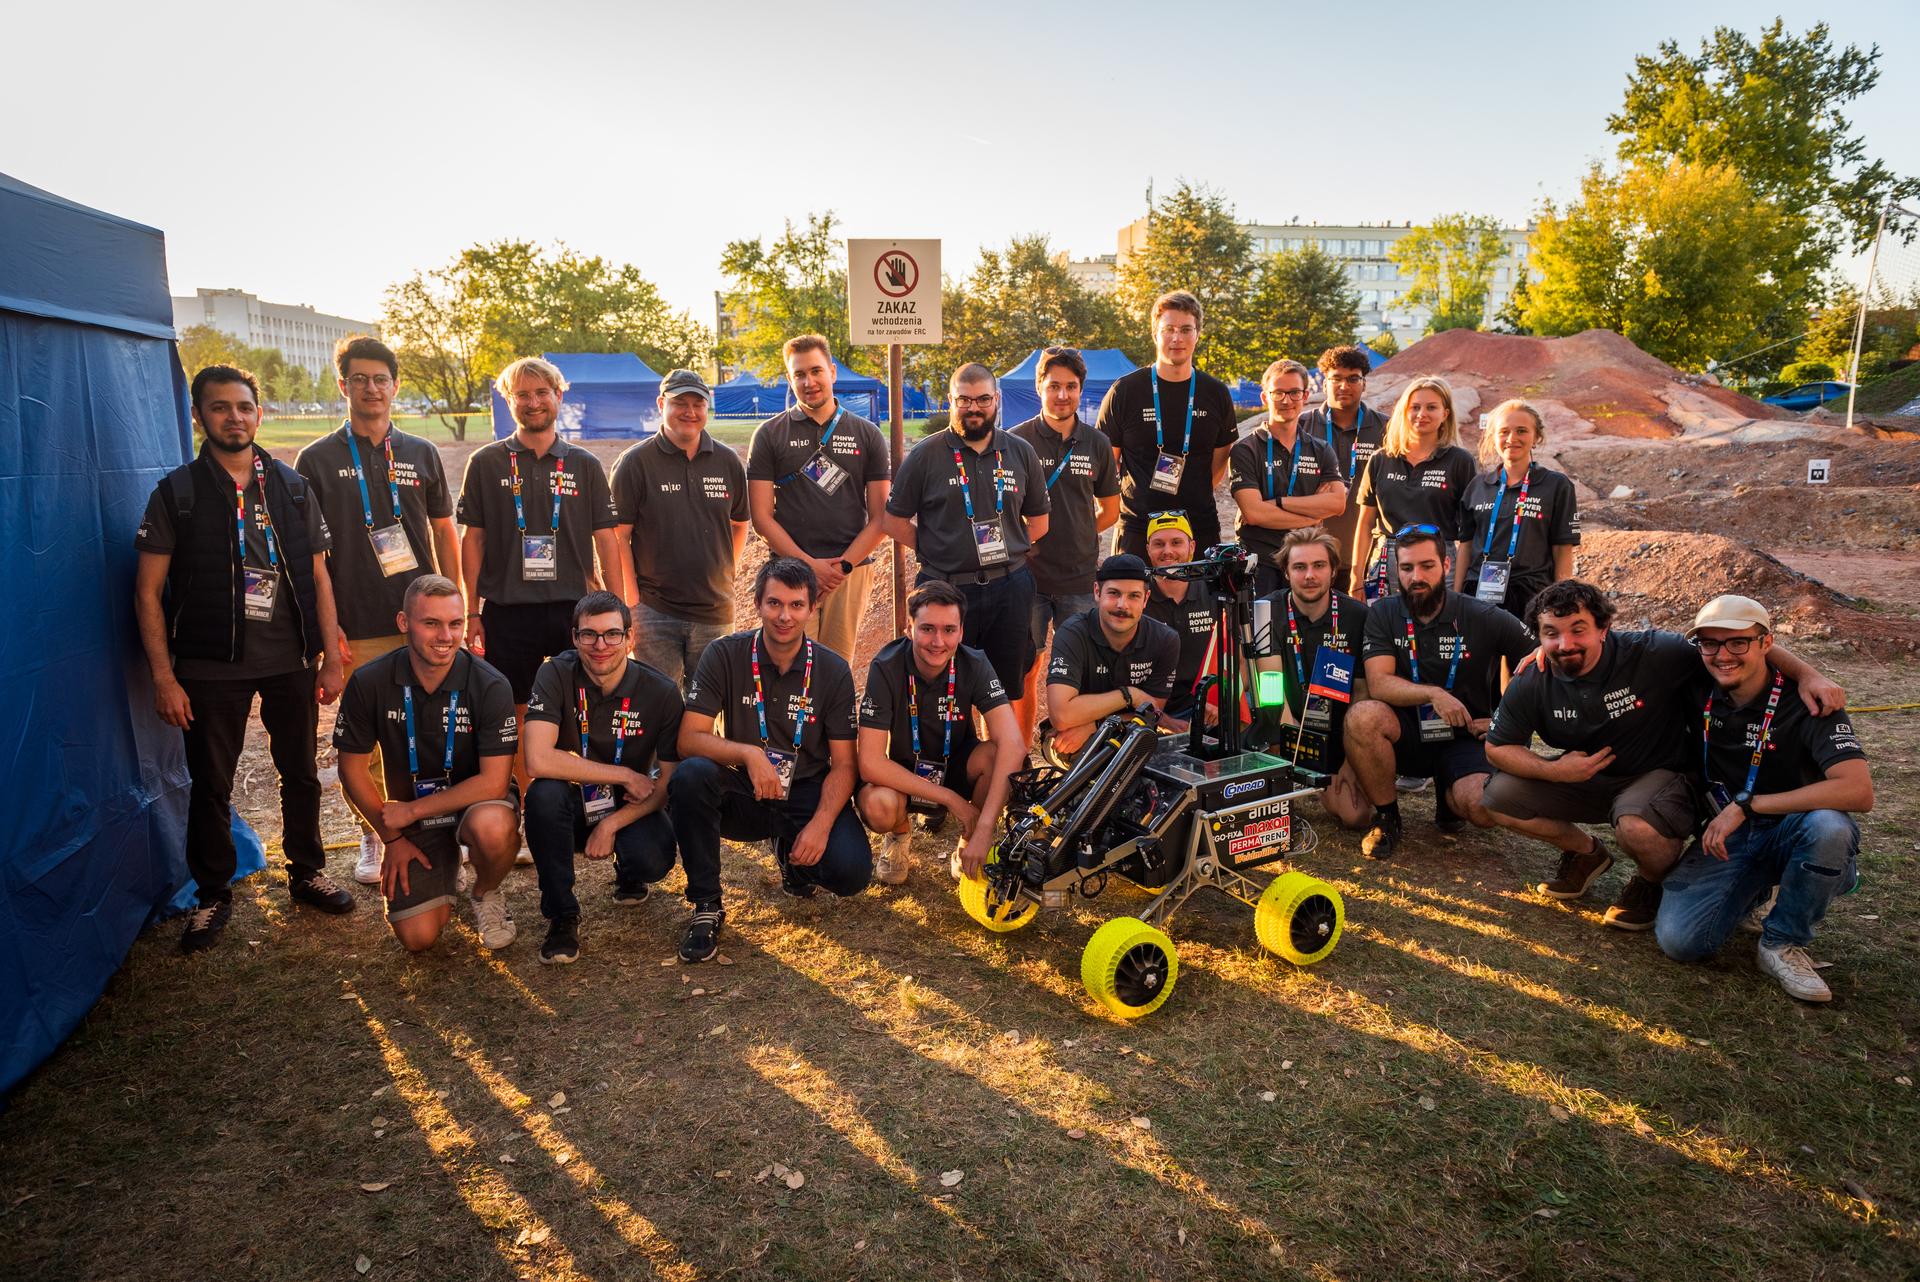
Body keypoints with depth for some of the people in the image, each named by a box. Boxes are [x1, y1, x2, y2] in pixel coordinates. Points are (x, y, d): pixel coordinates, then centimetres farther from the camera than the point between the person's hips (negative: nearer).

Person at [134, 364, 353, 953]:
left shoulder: (292, 486, 6)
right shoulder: (176, 492, -3)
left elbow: (318, 578, 8)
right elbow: (148, 591, -4)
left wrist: (331, 657, 3)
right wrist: (164, 678, -9)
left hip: (290, 661, 2)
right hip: (211, 667, -2)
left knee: (301, 772, 12)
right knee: (210, 784, 7)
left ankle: (307, 872, 31)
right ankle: (212, 896, 24)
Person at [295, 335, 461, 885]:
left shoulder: (422, 453, 9)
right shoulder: (317, 460, 2)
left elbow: (444, 532, 12)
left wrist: (453, 610, 6)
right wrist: (329, 628, -7)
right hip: (358, 632, -2)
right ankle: (372, 838, 21)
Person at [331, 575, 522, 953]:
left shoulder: (490, 686, -21)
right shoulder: (369, 683, -12)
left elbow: (494, 781, -23)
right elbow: (353, 768, 0)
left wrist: (411, 811, -18)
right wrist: (392, 837, 1)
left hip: (477, 802, -2)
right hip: (409, 816, 2)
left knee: (492, 828, -39)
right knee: (418, 937, -9)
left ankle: (487, 893, -3)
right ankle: (444, 872, 26)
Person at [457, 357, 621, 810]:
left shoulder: (584, 465, 6)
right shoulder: (486, 463, 4)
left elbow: (605, 539, 6)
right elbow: (473, 539, 6)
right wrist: (472, 611, 1)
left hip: (574, 607, 0)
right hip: (508, 609, 0)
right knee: (517, 713, 7)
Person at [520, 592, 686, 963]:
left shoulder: (661, 690, -14)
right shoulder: (556, 675, -17)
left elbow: (670, 779, -8)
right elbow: (538, 760, -29)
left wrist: (611, 825, -19)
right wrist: (623, 775, -24)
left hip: (631, 807, 1)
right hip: (572, 803, 0)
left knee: (653, 861, -29)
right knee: (543, 794, -34)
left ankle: (628, 875, 13)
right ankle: (561, 915, -13)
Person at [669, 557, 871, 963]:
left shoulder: (833, 670, -4)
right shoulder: (724, 656, -6)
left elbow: (843, 765, -4)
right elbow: (688, 740, -13)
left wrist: (821, 824, -21)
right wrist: (748, 754, -31)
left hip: (807, 794, 1)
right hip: (743, 794, -1)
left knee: (852, 872, -25)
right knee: (690, 776, -33)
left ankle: (791, 855, 14)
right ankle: (706, 905, -15)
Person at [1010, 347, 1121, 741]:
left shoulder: (1097, 443, 7)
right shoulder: (1017, 440, -1)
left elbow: (1110, 510, 16)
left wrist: (1073, 538, 6)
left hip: (1080, 579, 2)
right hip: (1027, 575, -2)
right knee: (1023, 673, 3)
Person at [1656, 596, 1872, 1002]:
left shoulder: (1805, 702, -18)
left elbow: (1858, 792, -32)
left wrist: (1746, 804, -30)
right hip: (1728, 835, 3)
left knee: (1829, 825, -39)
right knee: (1679, 940, -19)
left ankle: (1783, 943, -13)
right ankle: (1755, 891, 16)